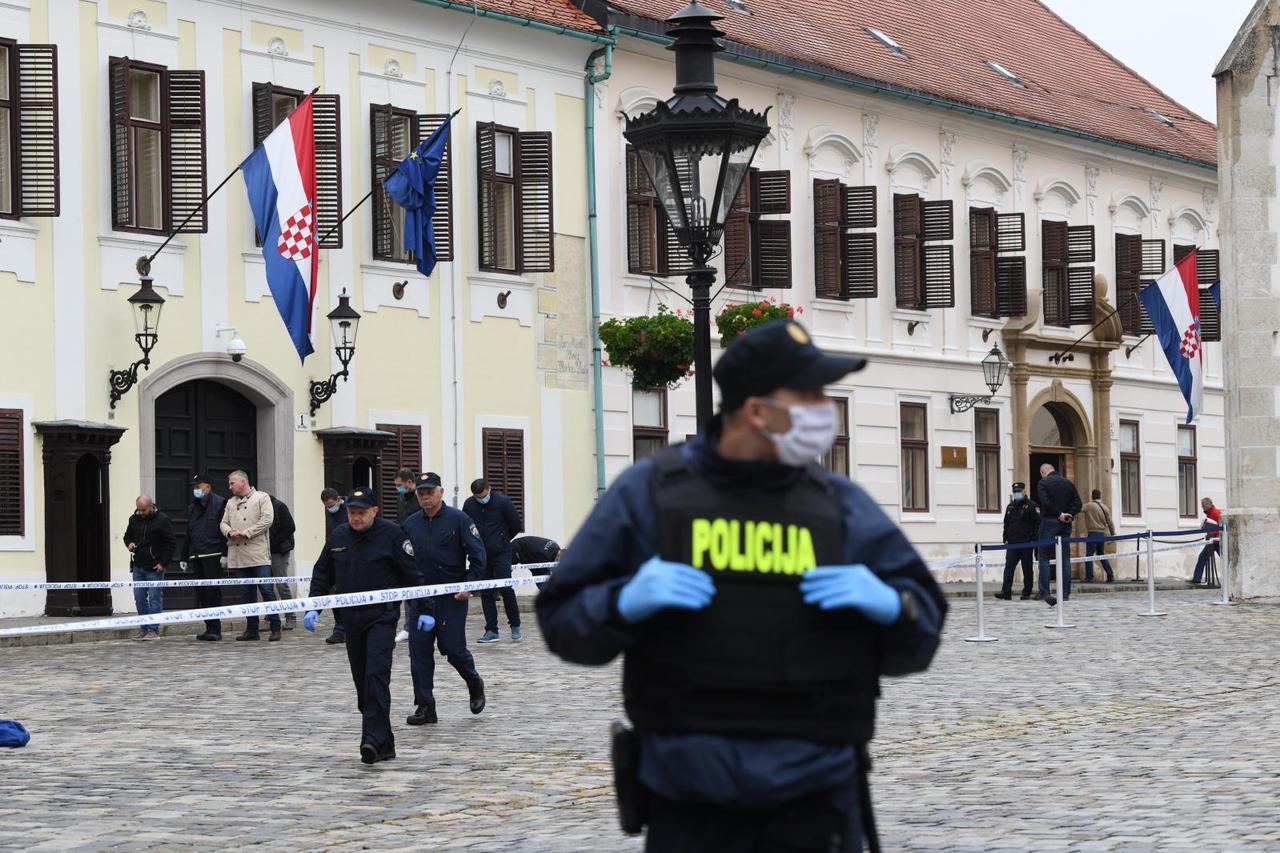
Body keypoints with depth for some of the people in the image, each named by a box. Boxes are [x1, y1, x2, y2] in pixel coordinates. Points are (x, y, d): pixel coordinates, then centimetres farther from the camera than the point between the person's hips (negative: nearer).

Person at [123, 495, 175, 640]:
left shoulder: (162, 520, -6)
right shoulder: (134, 519, 11)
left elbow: (170, 544, -6)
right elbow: (127, 535, 27)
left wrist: (163, 563, -11)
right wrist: (129, 544, 3)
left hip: (154, 568, -6)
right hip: (138, 566, 6)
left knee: (155, 599, -5)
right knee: (139, 598, 6)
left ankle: (153, 630, -2)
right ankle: (143, 629, 13)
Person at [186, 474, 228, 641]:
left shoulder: (219, 503, -2)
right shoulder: (192, 507, 21)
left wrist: (225, 553, -15)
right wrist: (185, 557, 20)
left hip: (212, 556, -7)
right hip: (196, 557, 7)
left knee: (213, 591, -8)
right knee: (201, 594, 6)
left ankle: (215, 629, -7)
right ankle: (209, 627, 10)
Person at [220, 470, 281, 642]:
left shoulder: (261, 498, 3)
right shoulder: (231, 503, 20)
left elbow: (267, 520, -8)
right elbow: (224, 523, 18)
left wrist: (245, 533, -11)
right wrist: (230, 532, -5)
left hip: (258, 554, -6)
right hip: (239, 555, 6)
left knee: (267, 589, -9)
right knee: (246, 593, 7)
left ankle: (275, 628, -5)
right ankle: (251, 629, 12)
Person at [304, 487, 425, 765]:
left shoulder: (391, 534, -7)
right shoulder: (338, 536, 8)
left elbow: (412, 574, -5)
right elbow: (322, 574, 18)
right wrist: (313, 607, 9)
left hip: (382, 616, -6)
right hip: (352, 617, 6)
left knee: (376, 676, -18)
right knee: (362, 682, 6)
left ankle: (374, 739, -23)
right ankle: (384, 744, 13)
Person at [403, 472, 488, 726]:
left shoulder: (458, 520, -5)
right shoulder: (411, 524, 8)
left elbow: (478, 555, -6)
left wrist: (470, 585, -13)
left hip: (452, 597, -4)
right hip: (420, 597, 4)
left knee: (452, 648, -3)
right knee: (419, 650, -2)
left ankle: (474, 683, 27)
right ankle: (425, 706, 3)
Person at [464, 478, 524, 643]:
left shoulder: (503, 501, -9)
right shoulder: (469, 505, 0)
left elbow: (516, 526, -1)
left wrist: (502, 540, 9)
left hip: (501, 553, -4)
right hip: (481, 554, 4)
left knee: (505, 588, -10)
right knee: (485, 593, 4)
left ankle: (515, 626, 5)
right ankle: (491, 631, 9)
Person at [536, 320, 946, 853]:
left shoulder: (842, 505, 6)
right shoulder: (649, 492, 2)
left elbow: (920, 633, 11)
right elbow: (563, 618, 5)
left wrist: (890, 605, -11)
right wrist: (625, 604, -15)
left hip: (815, 795, 1)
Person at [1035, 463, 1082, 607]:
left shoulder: (1043, 483, -3)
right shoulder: (1069, 483, 12)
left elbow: (1046, 502, -17)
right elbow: (1077, 503, 3)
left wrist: (1059, 514, -11)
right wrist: (1069, 515, -7)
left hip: (1049, 522, -5)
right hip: (1066, 525, 5)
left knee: (1044, 557, -3)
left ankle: (1044, 592, -13)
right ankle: (1065, 592, 7)